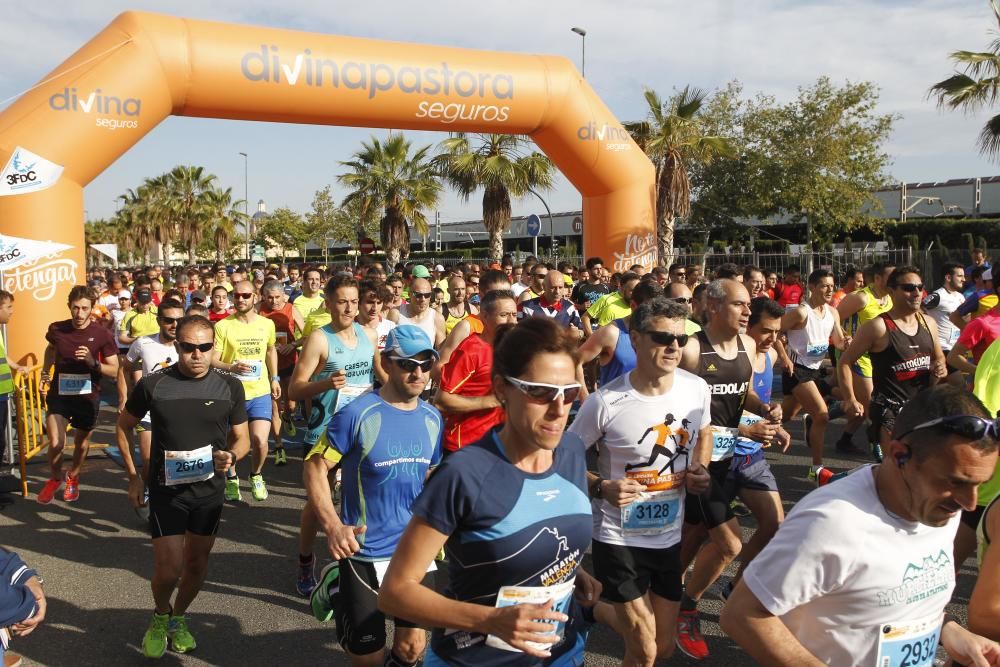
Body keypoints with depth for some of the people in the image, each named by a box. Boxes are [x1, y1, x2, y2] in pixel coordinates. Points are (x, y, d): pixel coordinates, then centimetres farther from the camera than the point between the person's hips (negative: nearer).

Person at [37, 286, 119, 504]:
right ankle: (55, 478, 21)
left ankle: (73, 477, 45)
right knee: (56, 443, -10)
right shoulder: (56, 329, -8)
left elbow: (114, 370, -11)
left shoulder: (102, 335, -16)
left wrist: (93, 363, -28)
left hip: (88, 396, 0)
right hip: (59, 393, 0)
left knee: (81, 441, 17)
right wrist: (45, 373, 6)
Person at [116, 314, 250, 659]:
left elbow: (242, 438, 1)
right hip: (166, 490, -2)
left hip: (210, 490, 2)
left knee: (197, 563, 14)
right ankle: (160, 616, 31)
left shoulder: (229, 386, -7)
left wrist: (231, 457, -22)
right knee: (169, 569, -2)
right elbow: (123, 426, 5)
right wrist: (133, 476, 2)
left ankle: (178, 618, 41)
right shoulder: (152, 384, -10)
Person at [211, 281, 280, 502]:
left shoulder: (267, 324, 2)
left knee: (260, 441, -10)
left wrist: (274, 378, 16)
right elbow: (212, 360, -8)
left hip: (260, 392, 1)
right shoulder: (222, 326, -8)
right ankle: (231, 479, 39)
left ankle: (256, 476, 21)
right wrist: (231, 368, -27)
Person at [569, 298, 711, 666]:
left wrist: (699, 470, -4)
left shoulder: (697, 389, -7)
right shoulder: (606, 402, -19)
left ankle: (603, 609, 42)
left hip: (669, 536, 5)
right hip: (619, 538, -5)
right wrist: (600, 487, -23)